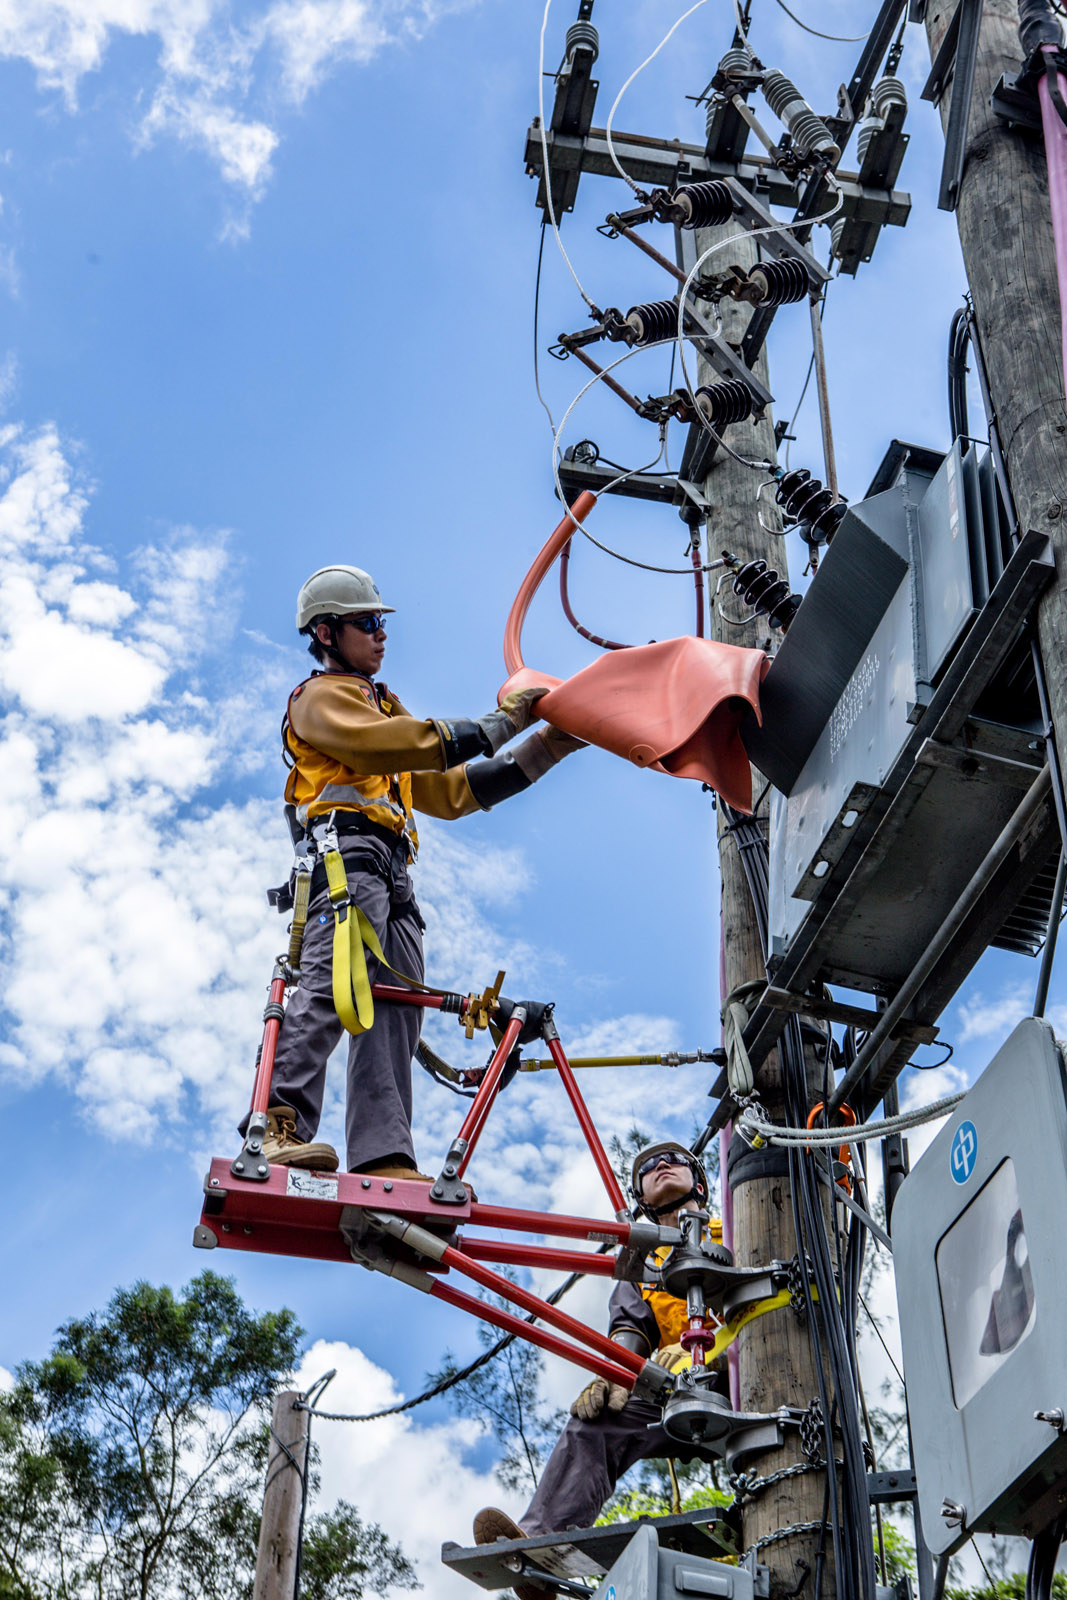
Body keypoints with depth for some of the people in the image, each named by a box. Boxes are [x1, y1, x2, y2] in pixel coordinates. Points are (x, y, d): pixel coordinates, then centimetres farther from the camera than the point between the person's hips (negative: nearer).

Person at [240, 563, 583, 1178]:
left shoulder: (383, 708, 39)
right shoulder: (322, 697, 12)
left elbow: (449, 789, 32)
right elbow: (411, 743, -6)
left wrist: (546, 748, 25)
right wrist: (503, 720, -3)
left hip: (392, 874, 8)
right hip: (347, 852, -8)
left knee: (393, 1016, -6)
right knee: (332, 985, -28)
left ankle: (384, 1161, -15)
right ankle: (280, 1123, -39)